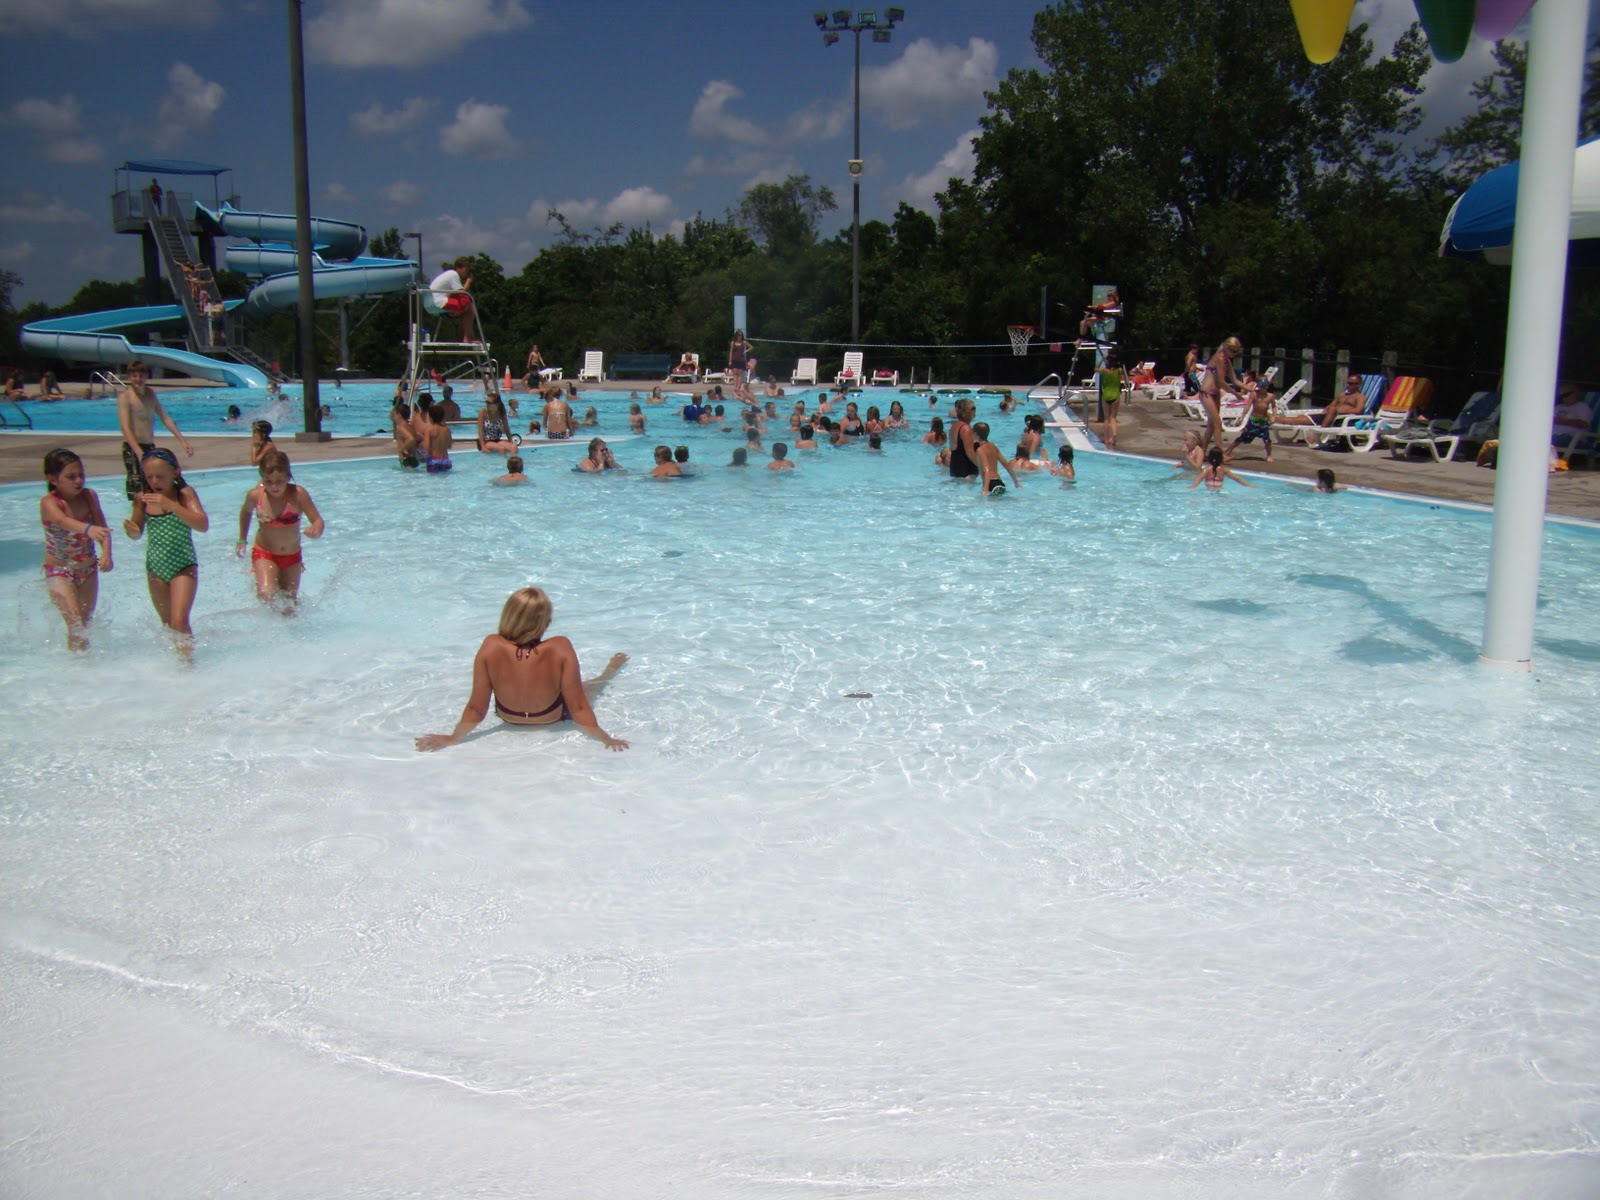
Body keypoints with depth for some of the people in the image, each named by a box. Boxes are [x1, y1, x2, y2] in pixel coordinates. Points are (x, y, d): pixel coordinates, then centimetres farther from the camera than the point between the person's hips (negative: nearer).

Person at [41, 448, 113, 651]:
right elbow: (62, 521, -41)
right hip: (59, 571, -4)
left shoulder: (89, 496, -5)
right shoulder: (49, 503, -19)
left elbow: (102, 528, -11)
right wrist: (87, 528, -61)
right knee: (75, 624, -16)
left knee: (86, 623, 14)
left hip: (88, 569, 5)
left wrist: (106, 553, -30)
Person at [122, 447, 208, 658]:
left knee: (179, 621, -15)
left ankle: (187, 662, -6)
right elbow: (138, 533, 11)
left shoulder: (185, 494, -11)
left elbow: (203, 525, -25)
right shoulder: (143, 499, -1)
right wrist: (131, 530, -14)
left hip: (183, 567, -4)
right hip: (155, 568, 4)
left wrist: (171, 505, -34)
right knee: (167, 624, 17)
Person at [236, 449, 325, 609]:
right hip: (264, 554, 0)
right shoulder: (255, 495, -15)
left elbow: (318, 521, -24)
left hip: (292, 556, 1)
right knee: (267, 595, -25)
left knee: (289, 608, 10)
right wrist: (242, 540, 12)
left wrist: (315, 531, -47)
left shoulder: (297, 494, -22)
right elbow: (246, 512, 9)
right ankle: (257, 584, 11)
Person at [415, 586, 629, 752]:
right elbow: (578, 708, -29)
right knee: (588, 685, 30)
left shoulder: (491, 647, -31)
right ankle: (609, 674, 64)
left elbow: (476, 708, -23)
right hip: (553, 722, -1)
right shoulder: (561, 649, -35)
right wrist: (606, 739, -17)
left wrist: (452, 738, -9)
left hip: (508, 719, 1)